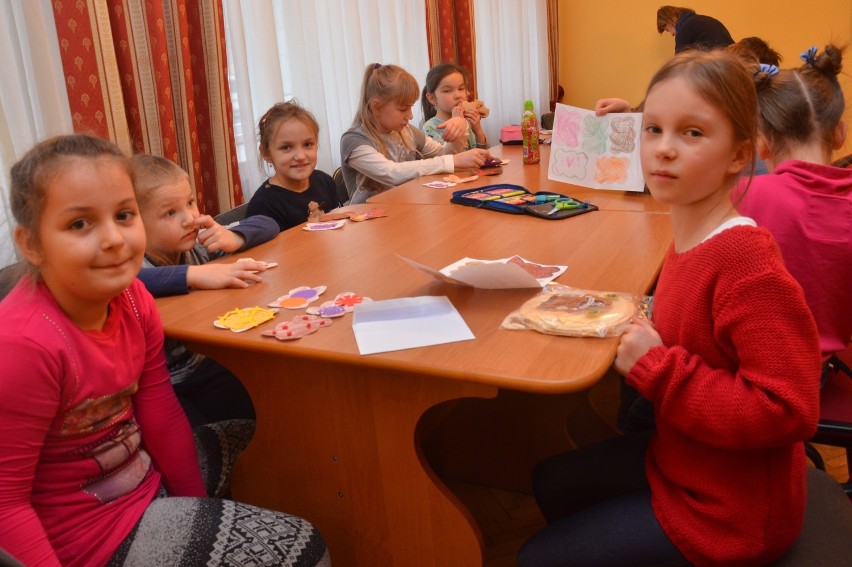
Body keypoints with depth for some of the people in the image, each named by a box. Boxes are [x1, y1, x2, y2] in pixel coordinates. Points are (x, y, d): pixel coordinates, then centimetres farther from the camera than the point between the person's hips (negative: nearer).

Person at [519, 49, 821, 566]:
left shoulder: (746, 262, -30)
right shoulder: (692, 241, -6)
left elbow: (788, 410, -32)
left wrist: (657, 368, -28)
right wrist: (651, 335, -8)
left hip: (728, 512, -8)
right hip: (680, 460, 8)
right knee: (551, 481, 25)